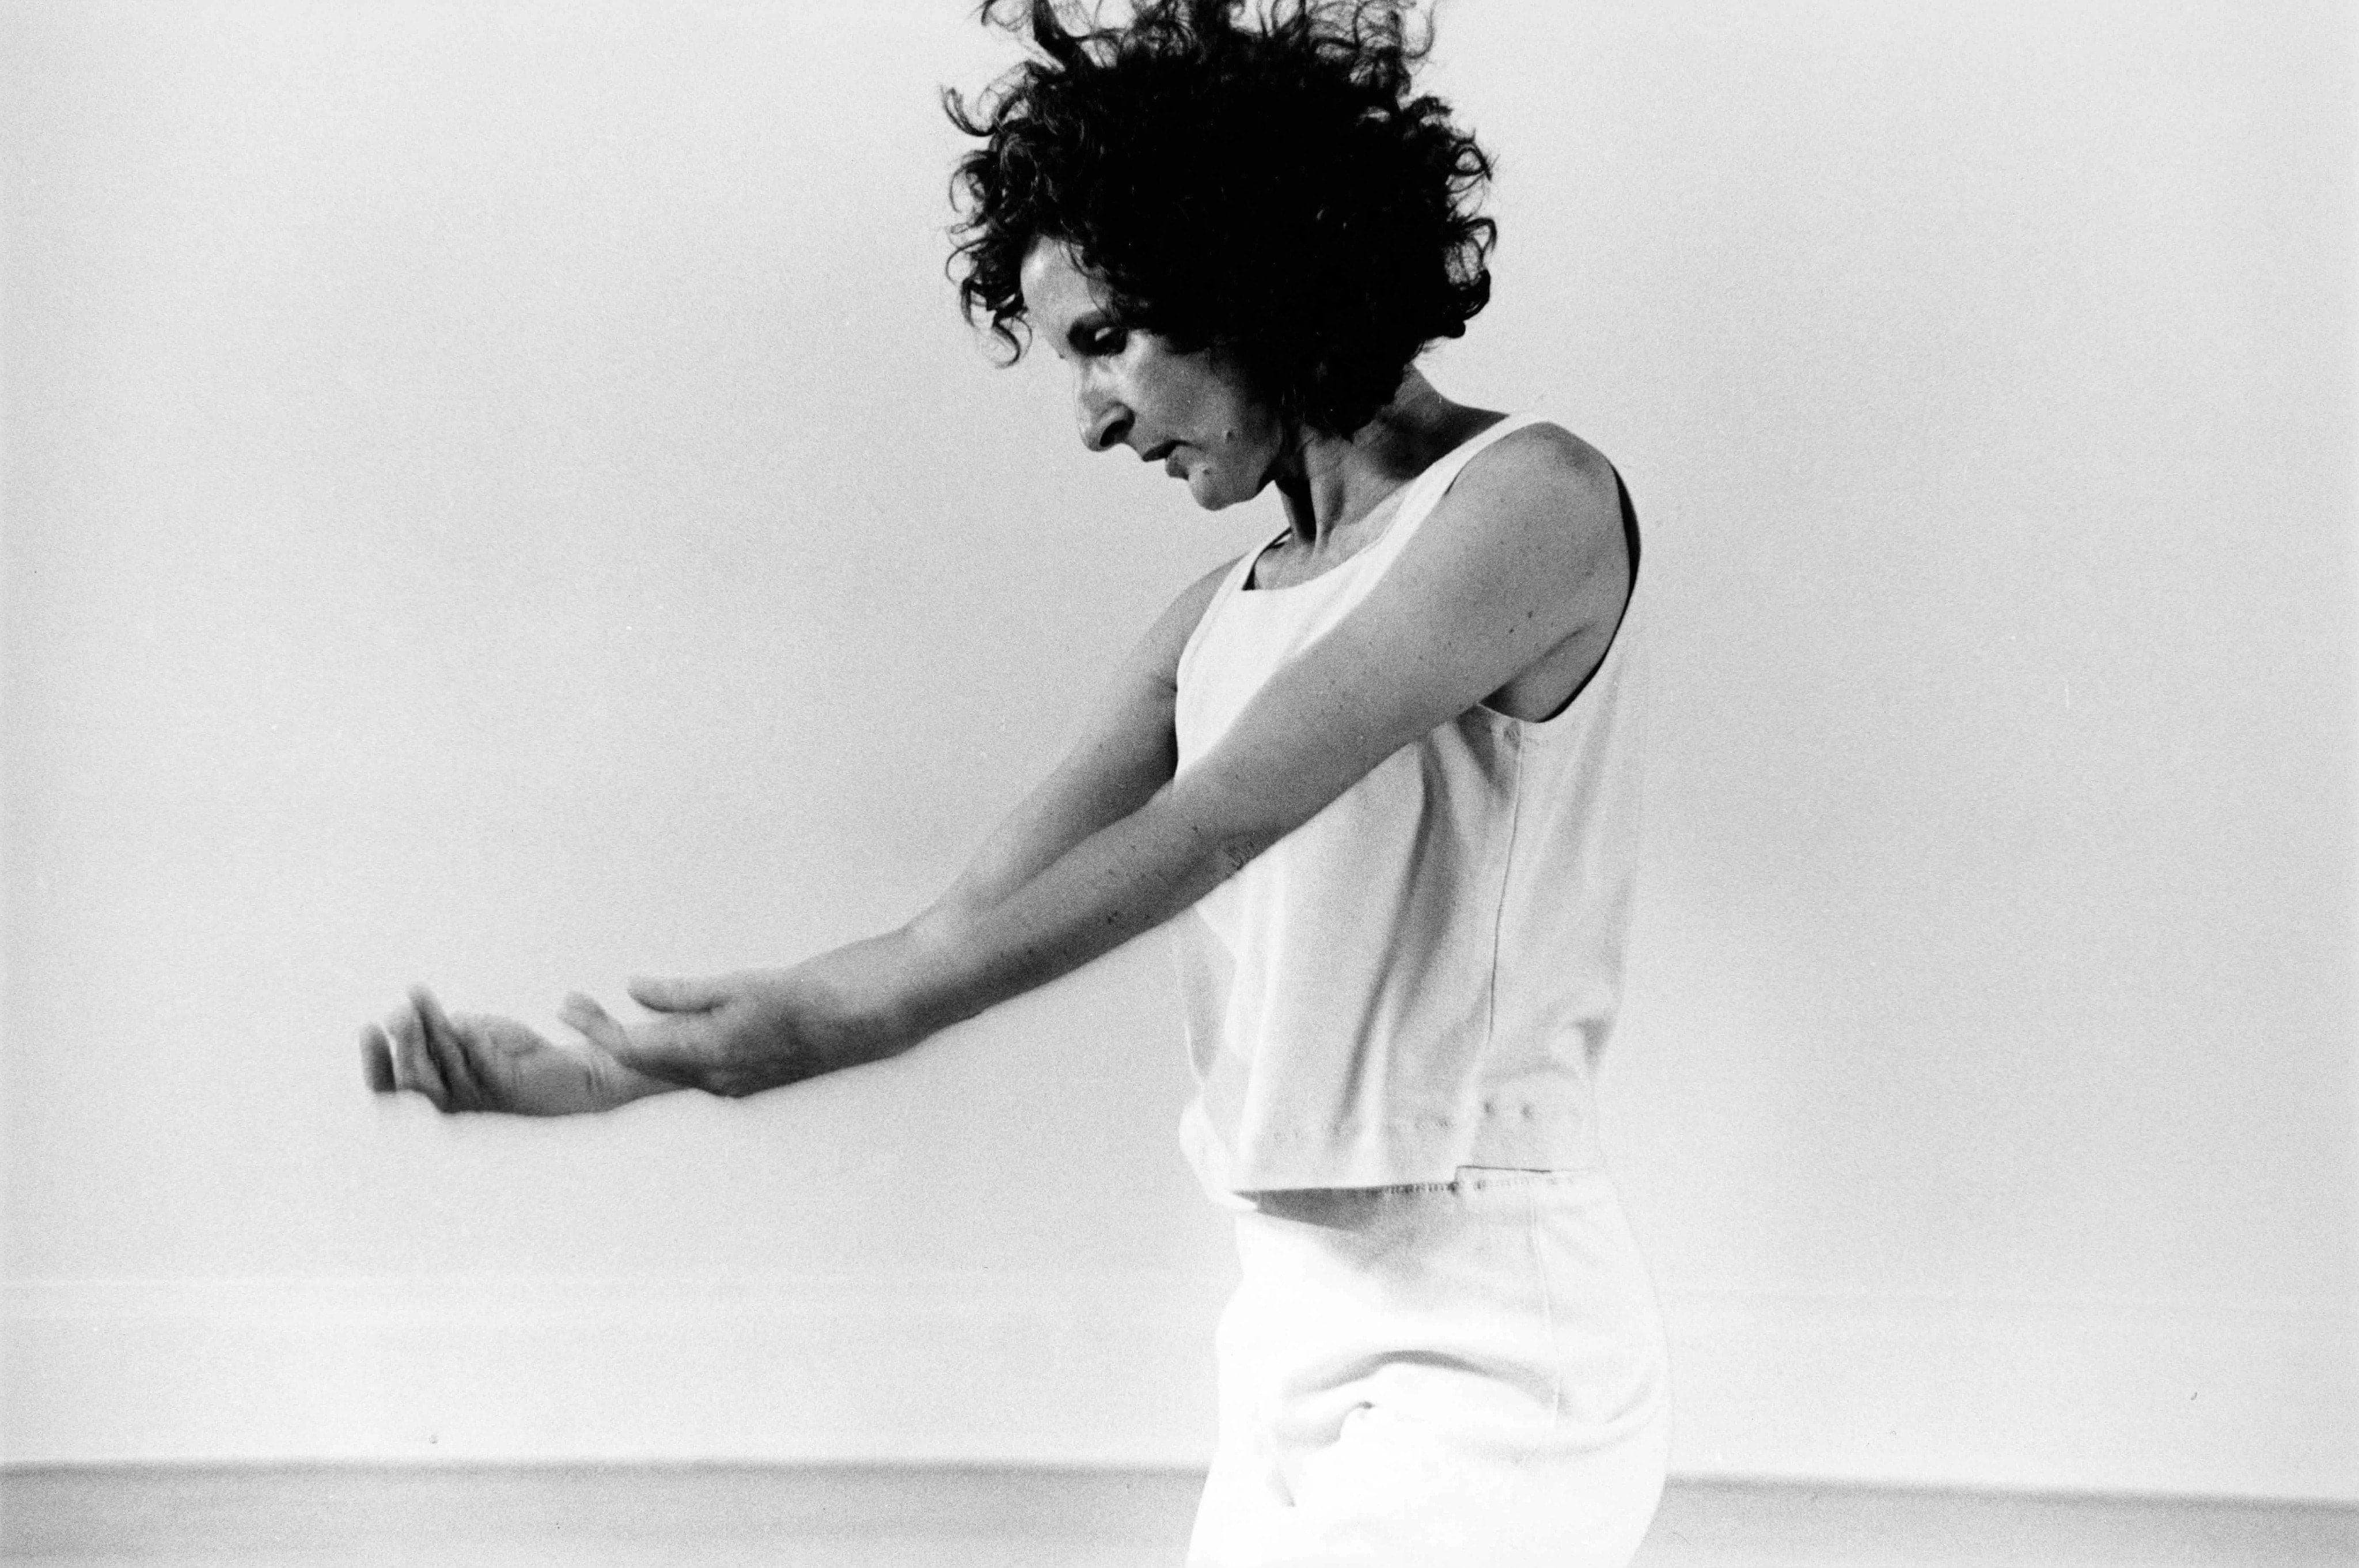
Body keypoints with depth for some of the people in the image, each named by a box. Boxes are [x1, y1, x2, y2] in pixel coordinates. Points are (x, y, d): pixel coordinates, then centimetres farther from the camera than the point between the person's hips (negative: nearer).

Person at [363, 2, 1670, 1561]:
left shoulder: (1533, 499, -8)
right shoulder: (1225, 618, 13)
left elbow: (1220, 822, -18)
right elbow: (965, 941, 8)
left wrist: (843, 1009, -24)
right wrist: (599, 1072, -1)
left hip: (1482, 1349, -7)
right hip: (1299, 1322, 7)